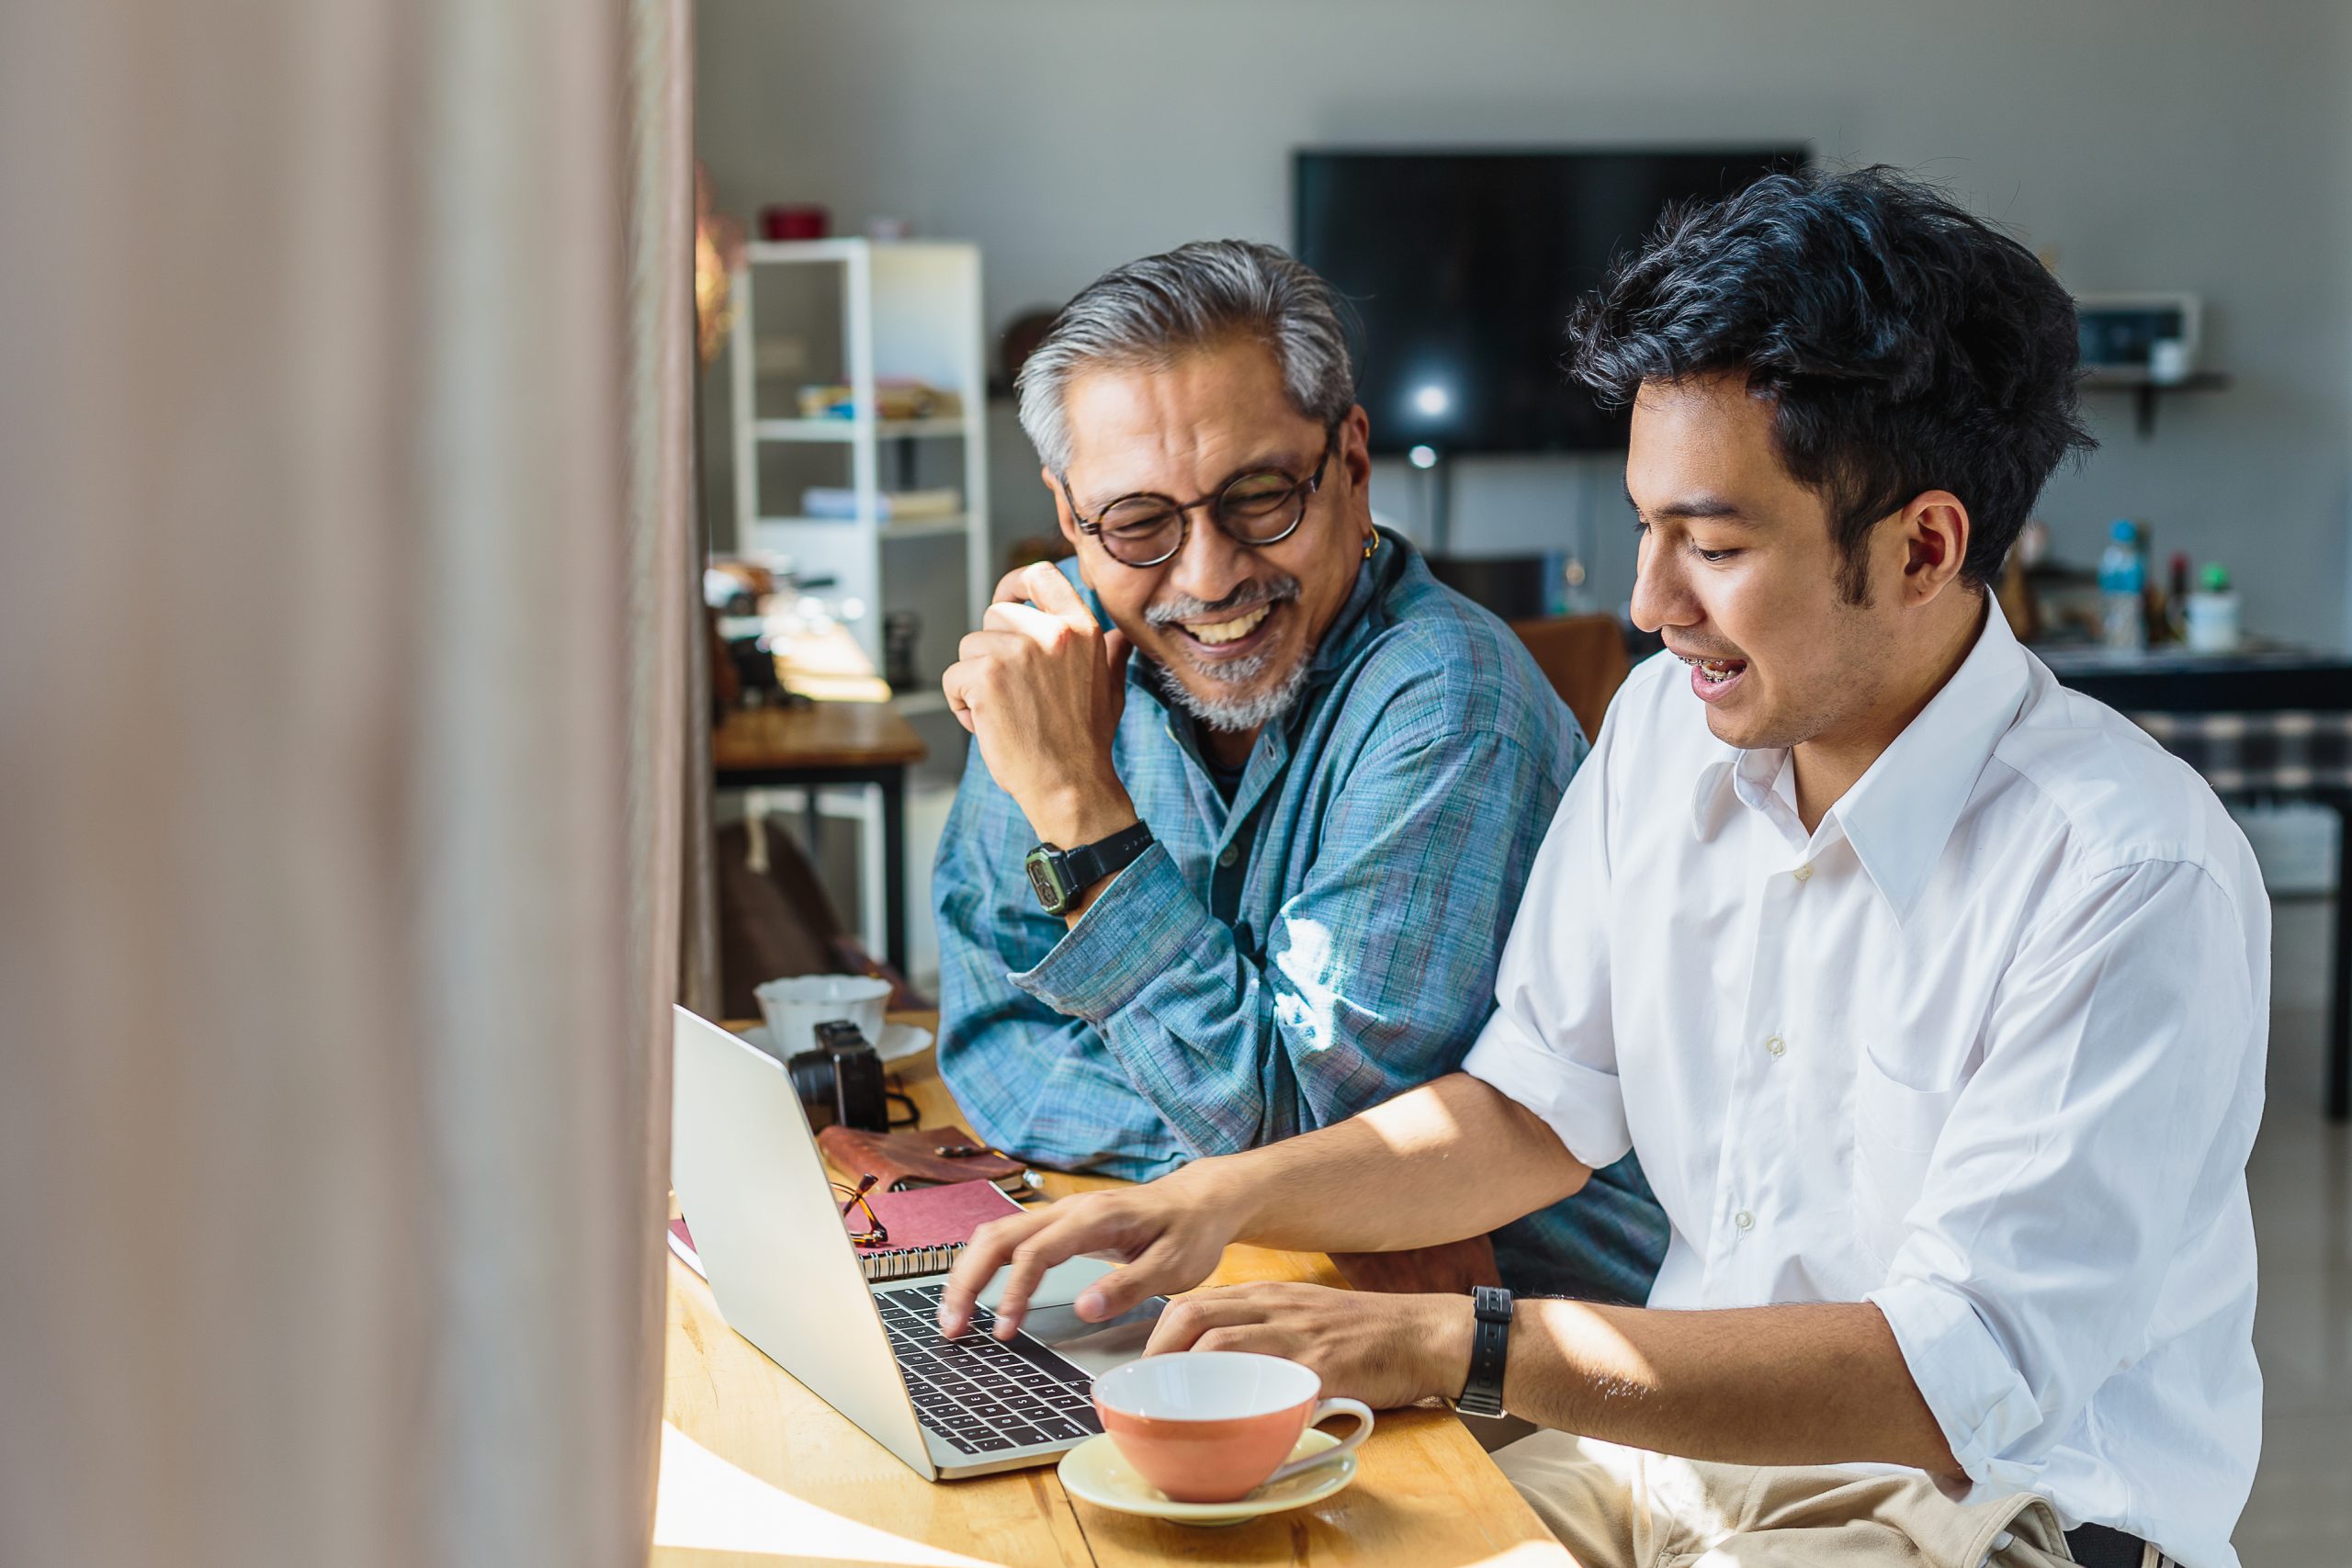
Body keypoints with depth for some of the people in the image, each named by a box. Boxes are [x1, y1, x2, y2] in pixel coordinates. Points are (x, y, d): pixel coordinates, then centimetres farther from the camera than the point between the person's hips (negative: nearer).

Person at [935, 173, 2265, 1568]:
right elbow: (1537, 1107, 12)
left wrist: (1454, 1343, -30)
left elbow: (1959, 1380, -26)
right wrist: (1225, 1198, -5)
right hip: (1688, 1440, 6)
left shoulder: (2136, 879, -21)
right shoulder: (1671, 727, 2)